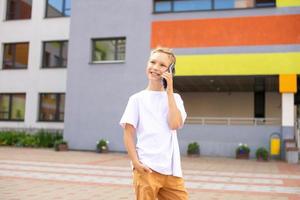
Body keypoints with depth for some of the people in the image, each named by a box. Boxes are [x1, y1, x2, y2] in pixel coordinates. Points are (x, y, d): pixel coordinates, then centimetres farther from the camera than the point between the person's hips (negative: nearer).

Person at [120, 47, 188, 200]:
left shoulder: (174, 98, 10)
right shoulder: (137, 98, 4)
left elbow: (175, 124, -8)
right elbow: (128, 134, 1)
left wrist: (169, 91, -5)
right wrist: (136, 162, -10)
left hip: (171, 169, 3)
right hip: (146, 168, -2)